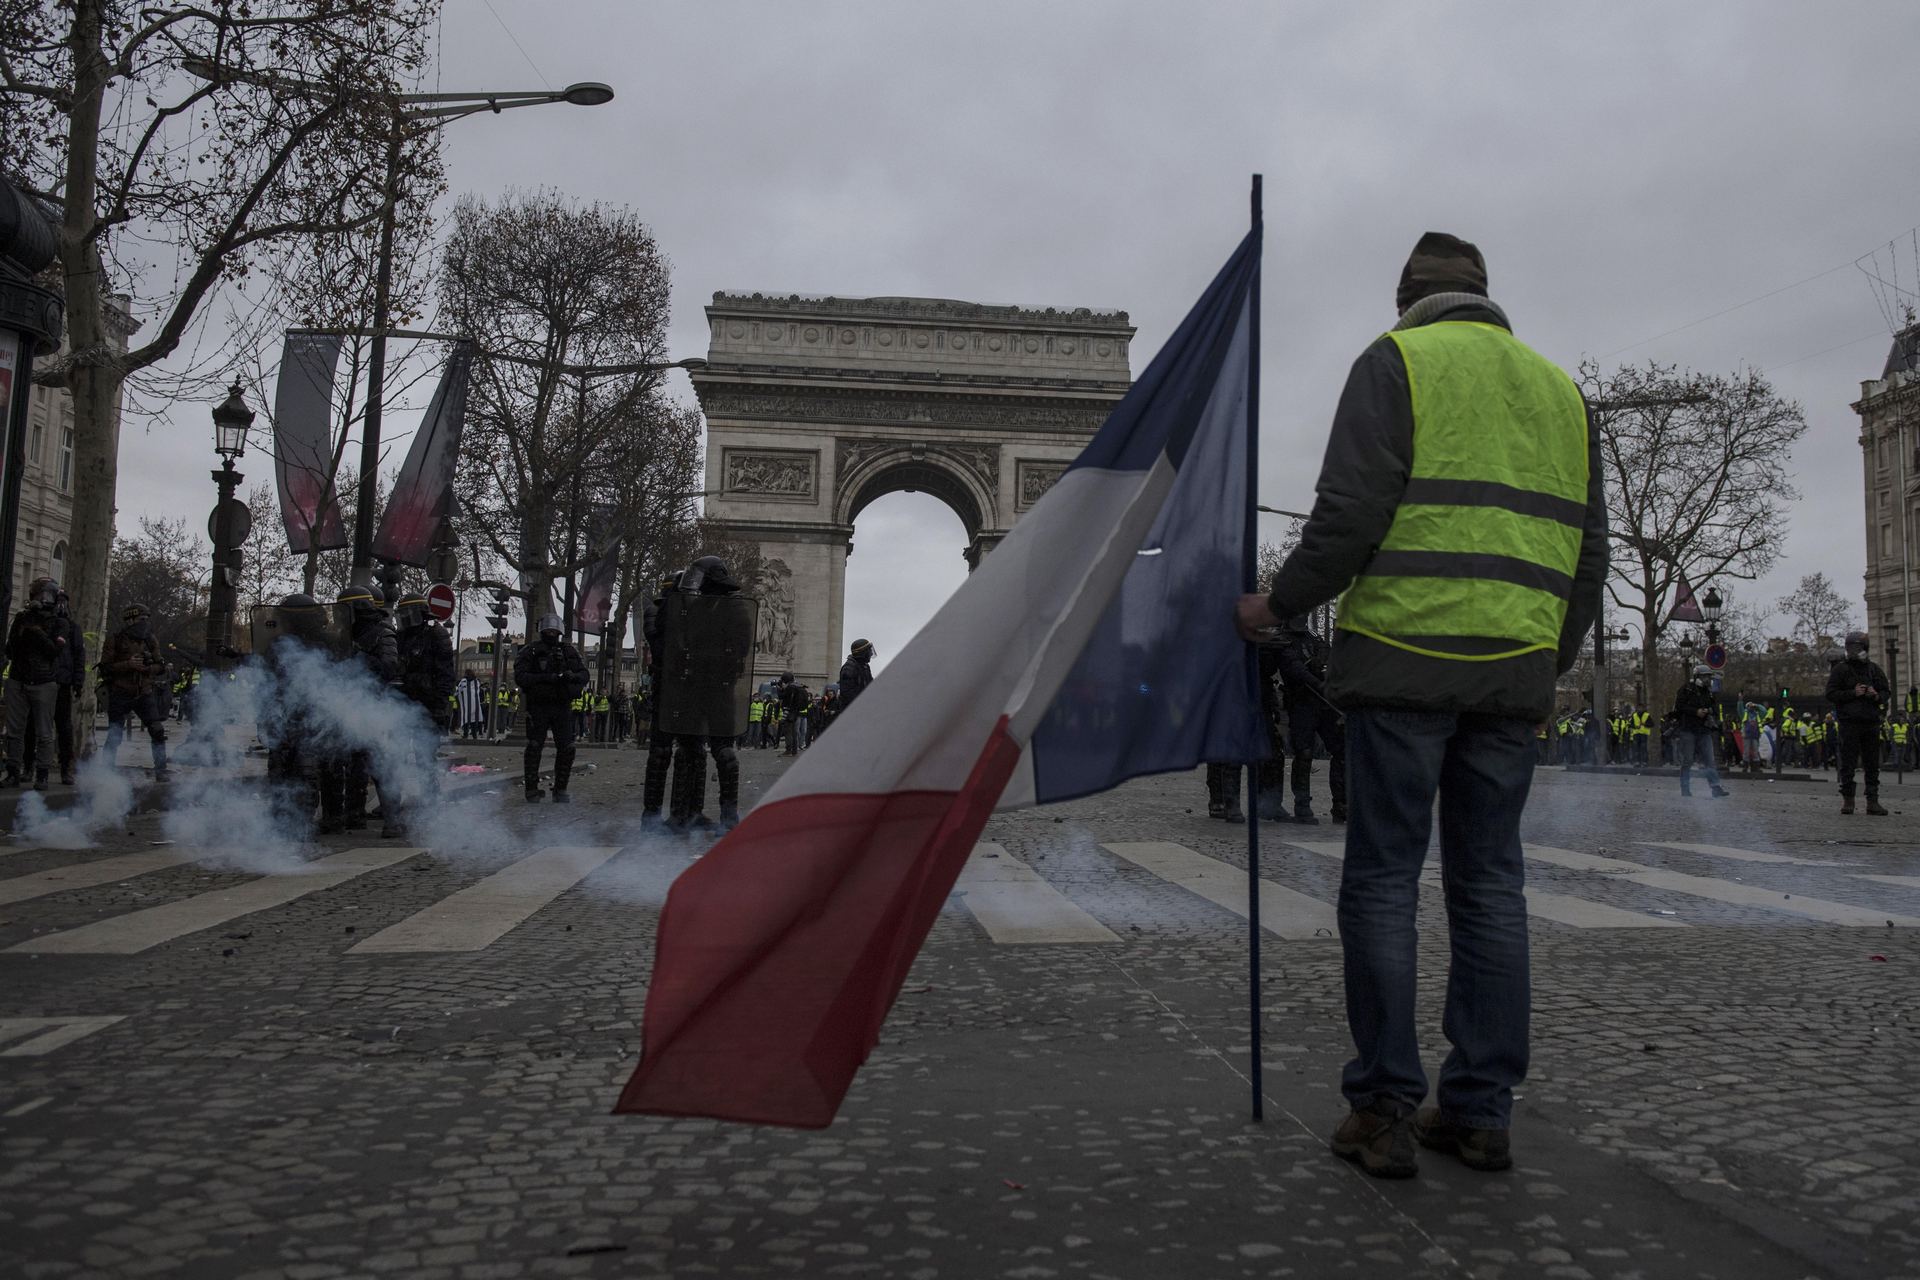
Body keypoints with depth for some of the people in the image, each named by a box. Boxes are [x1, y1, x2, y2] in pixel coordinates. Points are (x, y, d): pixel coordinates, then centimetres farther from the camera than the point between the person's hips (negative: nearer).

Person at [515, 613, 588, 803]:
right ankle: (531, 790, 7)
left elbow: (584, 675, 8)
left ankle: (560, 790, 13)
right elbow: (520, 677, -11)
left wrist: (572, 676, -15)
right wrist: (547, 678, -21)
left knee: (567, 749, 1)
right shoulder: (530, 652, -2)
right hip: (538, 707, -3)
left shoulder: (569, 651, 10)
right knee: (534, 748, -1)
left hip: (563, 707, 3)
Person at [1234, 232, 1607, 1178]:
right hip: (1513, 672, 6)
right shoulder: (1557, 387, 19)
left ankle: (1384, 1111, 3)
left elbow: (1350, 513, -11)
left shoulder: (1396, 362, 1)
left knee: (1382, 880, 0)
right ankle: (1480, 1113, 13)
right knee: (1489, 882, 9)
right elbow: (1587, 548, 17)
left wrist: (1280, 604, 3)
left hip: (1405, 653, -5)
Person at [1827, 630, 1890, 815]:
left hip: (1871, 722, 4)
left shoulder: (1874, 668, 14)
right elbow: (1830, 694, -2)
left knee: (1872, 763, 3)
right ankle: (1847, 800, 3)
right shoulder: (1840, 669, 2)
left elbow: (1887, 692, 18)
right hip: (1849, 722, -4)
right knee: (1848, 763, -4)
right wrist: (1853, 693, -14)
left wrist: (1877, 696, -4)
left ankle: (1872, 801, 7)